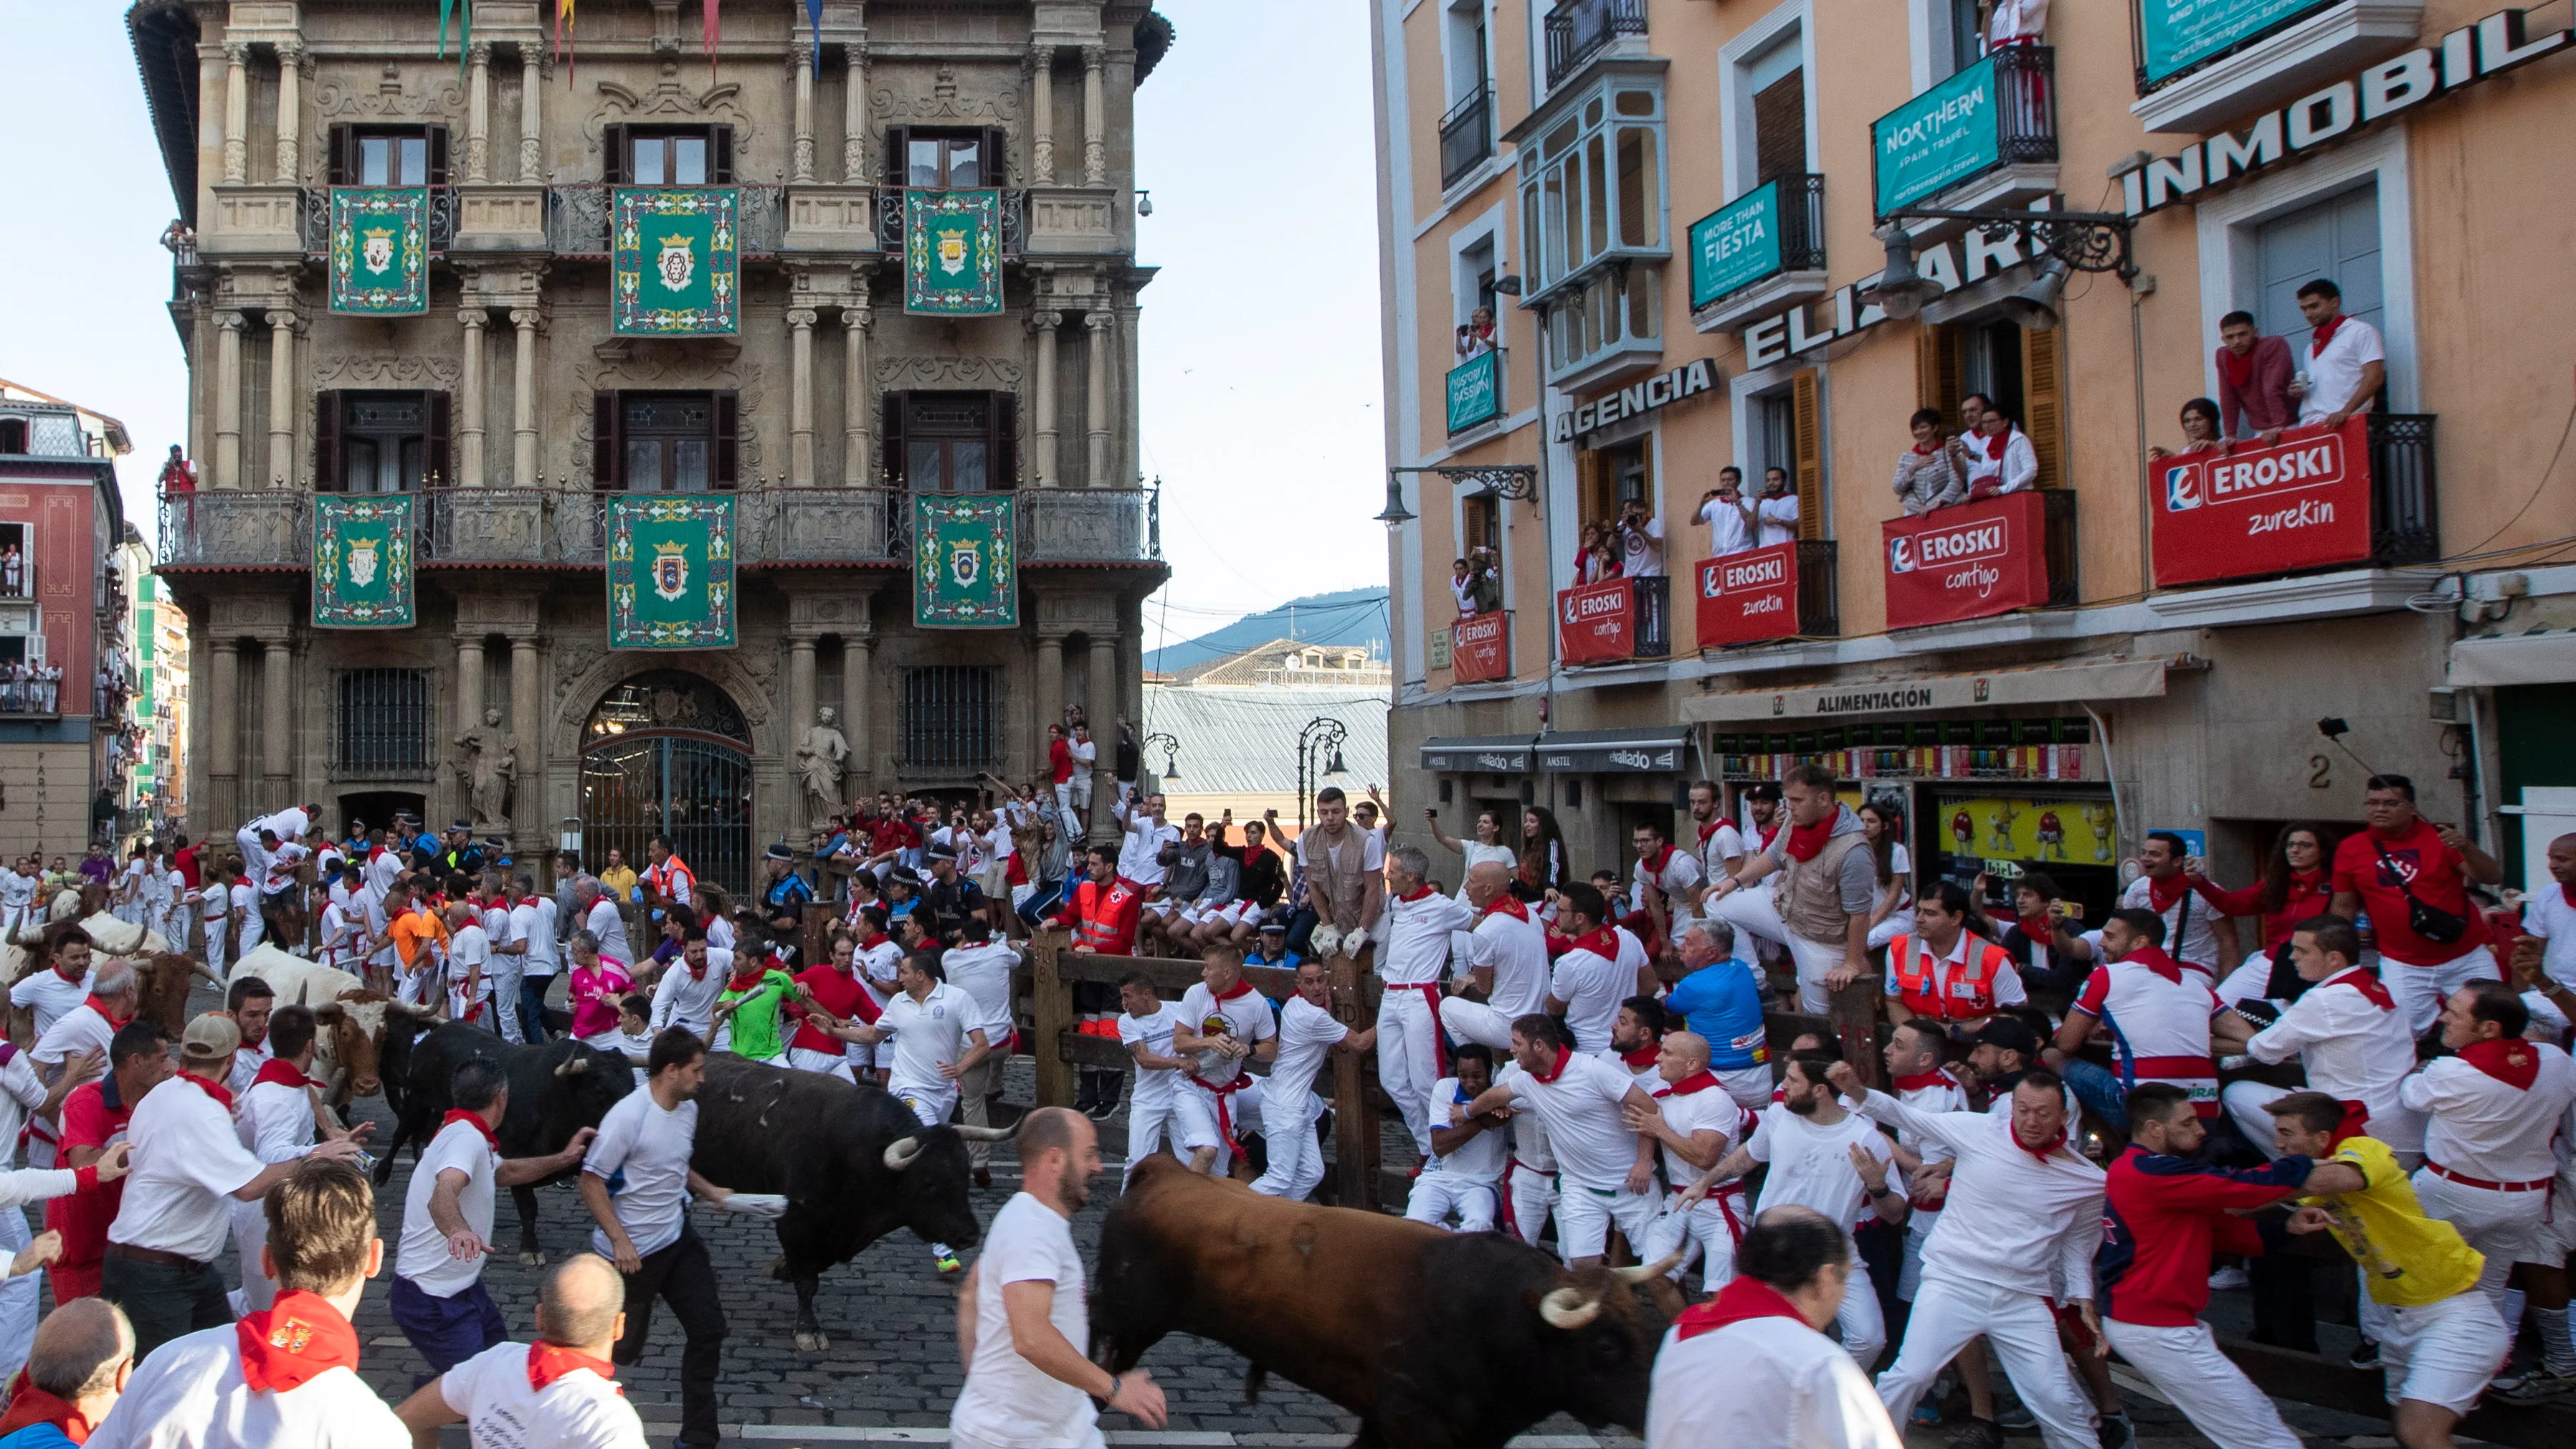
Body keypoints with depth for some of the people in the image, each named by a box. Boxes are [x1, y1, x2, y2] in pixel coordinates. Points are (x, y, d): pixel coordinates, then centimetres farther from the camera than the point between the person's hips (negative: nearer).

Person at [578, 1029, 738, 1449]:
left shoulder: (688, 1109, 3)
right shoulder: (628, 1116, -22)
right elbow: (591, 1181, -18)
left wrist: (712, 1192, 5)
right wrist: (620, 1240, -21)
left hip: (678, 1240, 7)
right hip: (631, 1251, -7)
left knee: (708, 1329, 3)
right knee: (623, 1349, 9)